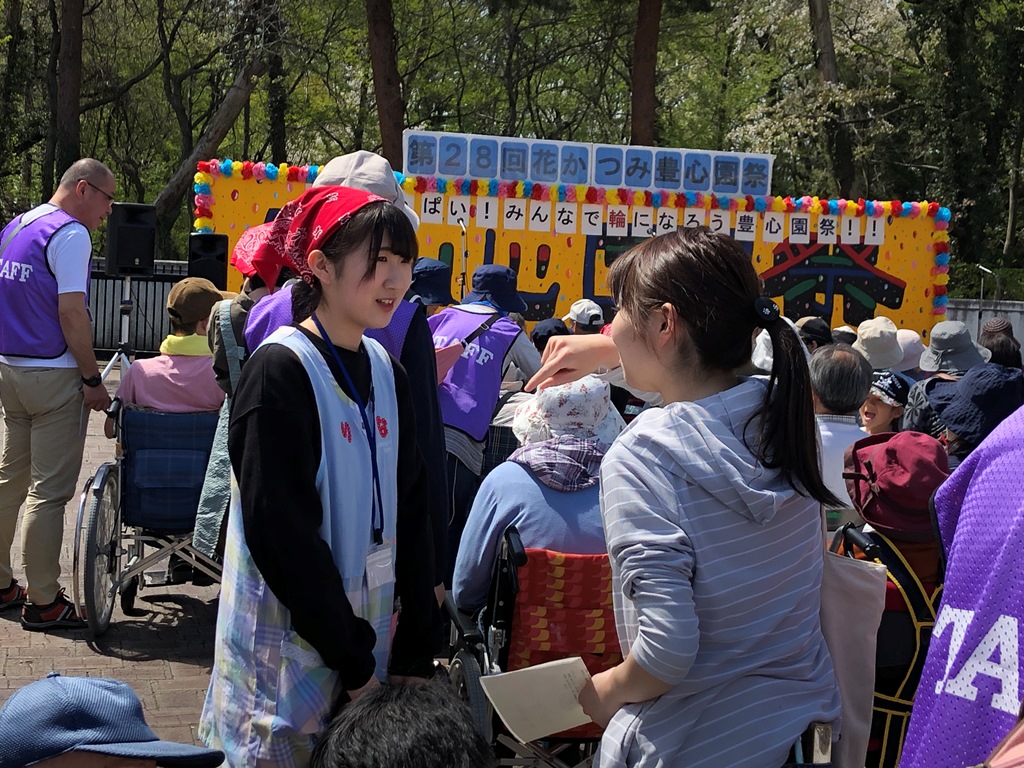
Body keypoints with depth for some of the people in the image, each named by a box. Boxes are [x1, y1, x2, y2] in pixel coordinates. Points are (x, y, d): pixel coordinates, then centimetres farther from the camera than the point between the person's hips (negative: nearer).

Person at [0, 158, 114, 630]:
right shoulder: (71, 234, -13)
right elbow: (72, 314, -19)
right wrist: (93, 380, -14)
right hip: (53, 377, -9)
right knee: (48, 492, -4)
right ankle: (43, 603, 1)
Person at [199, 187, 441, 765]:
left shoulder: (385, 372, 7)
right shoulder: (281, 370, -15)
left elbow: (410, 512, 8)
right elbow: (283, 531, -19)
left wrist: (415, 650, 3)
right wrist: (352, 660, -16)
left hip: (370, 628, 7)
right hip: (292, 646, -6)